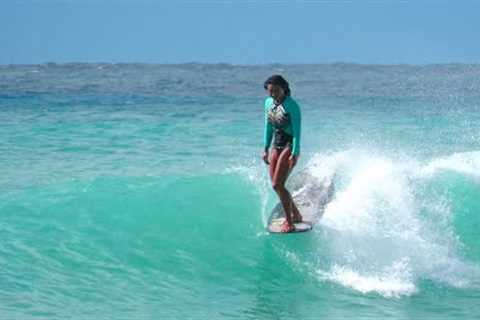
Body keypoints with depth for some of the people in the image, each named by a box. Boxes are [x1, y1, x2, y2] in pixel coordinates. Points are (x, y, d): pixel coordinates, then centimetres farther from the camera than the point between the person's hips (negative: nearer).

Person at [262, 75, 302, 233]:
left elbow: (297, 130, -18)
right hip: (277, 145, 8)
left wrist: (295, 153, -24)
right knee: (276, 185, 9)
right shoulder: (268, 103, 5)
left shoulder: (292, 105, -17)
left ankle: (289, 223, -4)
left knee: (277, 185, -13)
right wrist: (266, 149, 14)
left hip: (290, 145, -8)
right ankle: (296, 215, 27)